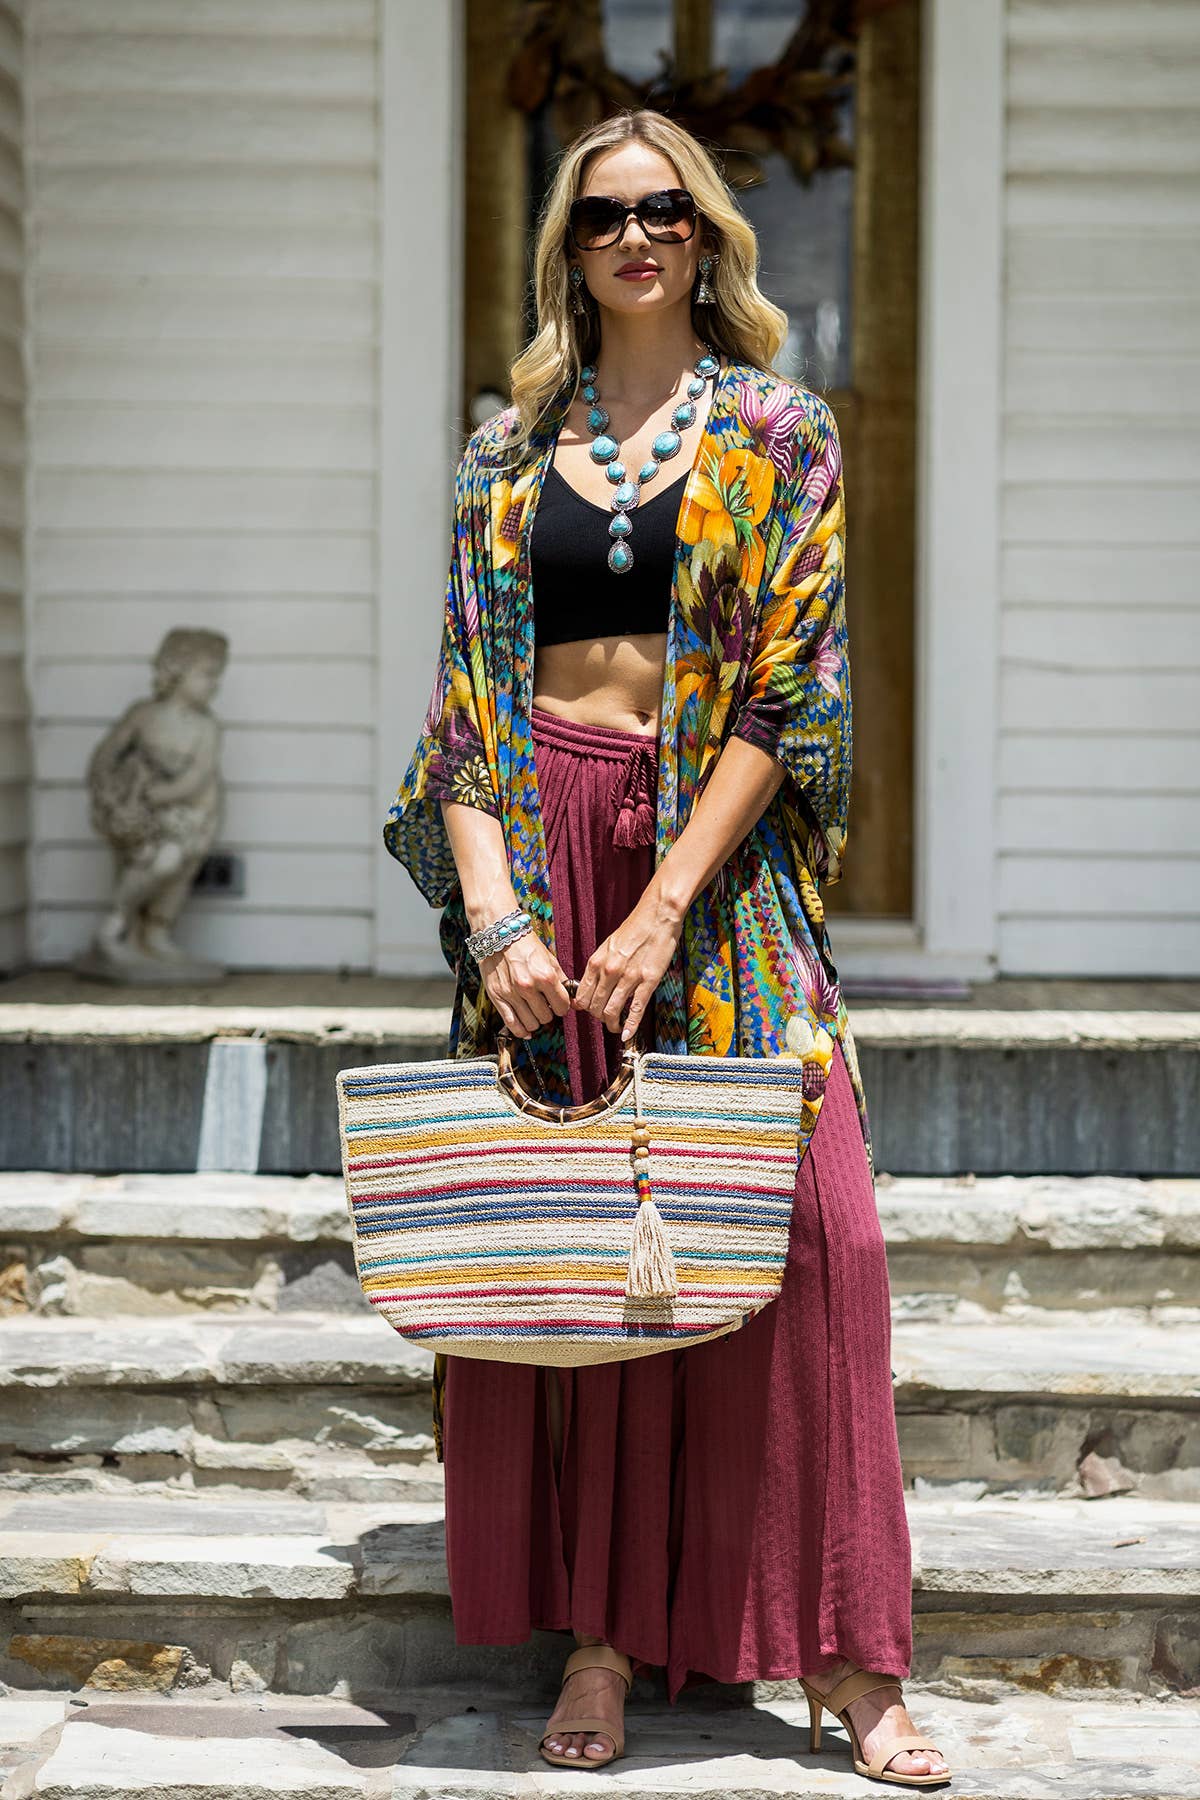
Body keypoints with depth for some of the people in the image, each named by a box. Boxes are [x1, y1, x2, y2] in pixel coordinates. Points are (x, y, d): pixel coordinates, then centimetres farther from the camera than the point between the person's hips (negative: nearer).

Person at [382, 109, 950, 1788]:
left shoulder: (781, 436, 5)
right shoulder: (509, 444, 11)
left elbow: (790, 692, -4)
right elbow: (464, 697, 5)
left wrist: (665, 909, -14)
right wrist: (495, 911, -9)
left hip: (720, 849, -2)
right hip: (536, 844, 2)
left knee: (804, 1217, -9)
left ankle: (846, 1655, 0)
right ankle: (599, 1634, 11)